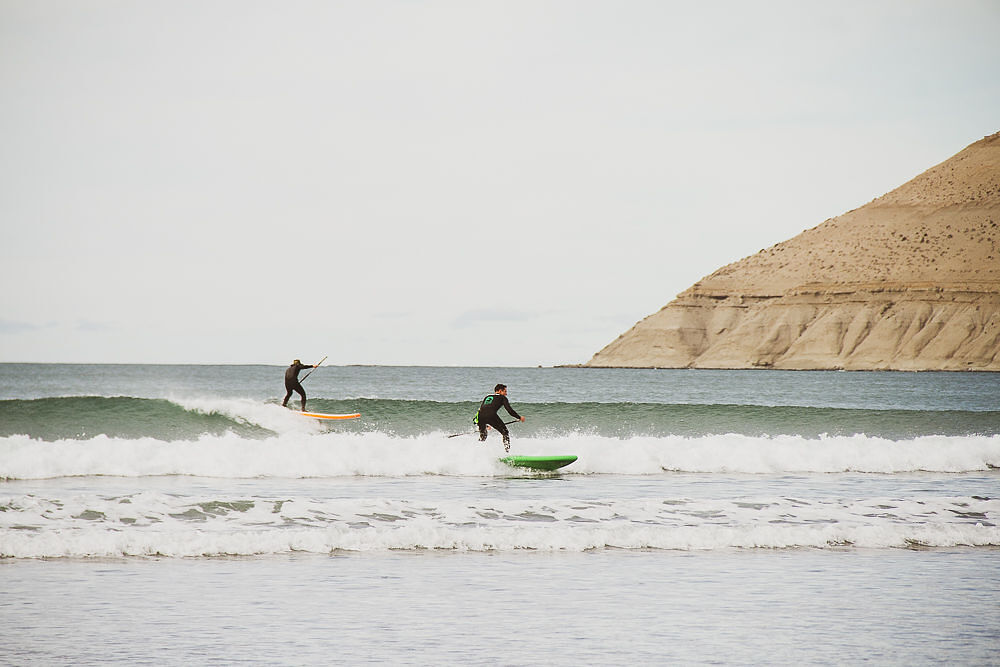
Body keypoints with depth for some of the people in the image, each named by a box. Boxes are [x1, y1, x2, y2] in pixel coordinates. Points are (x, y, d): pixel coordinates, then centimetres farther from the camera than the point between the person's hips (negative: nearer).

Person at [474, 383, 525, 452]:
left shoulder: (487, 397, 37)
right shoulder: (502, 397, 21)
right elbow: (510, 410, 12)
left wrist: (486, 424, 48)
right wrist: (519, 417, 26)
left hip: (480, 416, 5)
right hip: (491, 415, -5)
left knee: (482, 436, 29)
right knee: (505, 433, 9)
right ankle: (507, 451, -2)